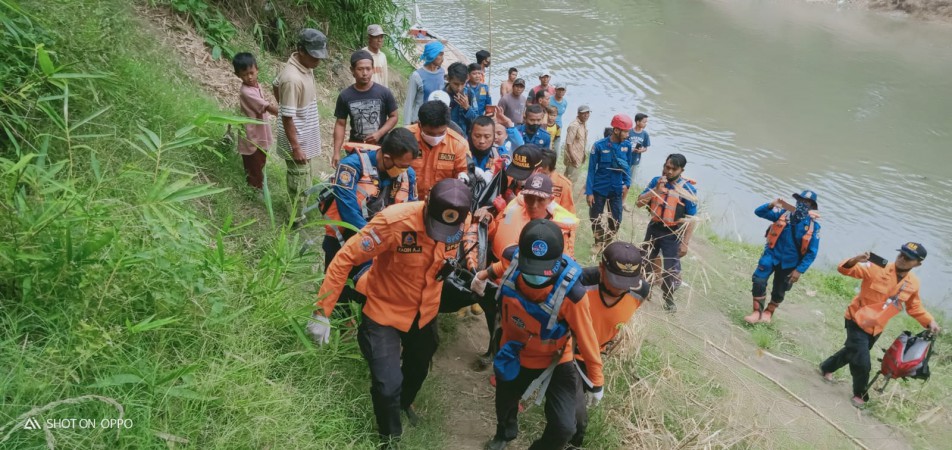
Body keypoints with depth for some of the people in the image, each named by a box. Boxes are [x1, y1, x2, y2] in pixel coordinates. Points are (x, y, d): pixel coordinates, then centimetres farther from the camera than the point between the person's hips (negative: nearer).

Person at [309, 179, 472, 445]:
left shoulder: (463, 223, -19)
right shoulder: (395, 222, -35)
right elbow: (345, 259, -28)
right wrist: (322, 312, -27)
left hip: (425, 311, 5)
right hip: (384, 311, -5)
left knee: (419, 368, 26)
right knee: (388, 384, -8)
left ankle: (404, 404, 62)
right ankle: (390, 438, 26)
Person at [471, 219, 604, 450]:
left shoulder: (572, 294, -38)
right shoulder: (512, 264, -29)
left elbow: (586, 339, -23)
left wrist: (596, 382, -10)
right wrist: (486, 273, 18)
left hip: (555, 362, -3)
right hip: (514, 355, 4)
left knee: (563, 428, -15)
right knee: (504, 403, 28)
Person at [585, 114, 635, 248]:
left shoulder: (627, 145, -5)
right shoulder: (599, 146, -16)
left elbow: (628, 166, 9)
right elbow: (591, 169, -10)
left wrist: (627, 183, -2)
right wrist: (589, 192, -11)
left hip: (617, 189, 3)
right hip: (599, 189, -3)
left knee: (616, 220, 7)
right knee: (595, 218, 11)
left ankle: (607, 244, 30)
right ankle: (599, 244, 34)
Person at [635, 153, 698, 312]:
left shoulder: (688, 189, -15)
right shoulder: (656, 181, -5)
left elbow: (690, 219, -13)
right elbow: (639, 203, -9)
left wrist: (685, 243, -15)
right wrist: (656, 190, -22)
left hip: (673, 234, -4)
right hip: (654, 228, 4)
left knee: (669, 269, 3)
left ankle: (668, 299, 27)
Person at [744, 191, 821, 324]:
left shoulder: (813, 227, -11)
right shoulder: (784, 214, -7)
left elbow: (812, 252, -9)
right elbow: (758, 212, -8)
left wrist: (799, 270, -14)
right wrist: (771, 205, -28)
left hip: (789, 264, 0)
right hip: (772, 255, 0)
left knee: (779, 291, 13)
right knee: (759, 281, -17)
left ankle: (768, 313, 37)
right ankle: (757, 312, -3)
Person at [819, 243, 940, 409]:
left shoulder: (913, 283, -4)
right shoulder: (878, 269, -21)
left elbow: (914, 307, 12)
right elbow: (845, 270, -25)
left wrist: (929, 321, -2)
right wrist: (856, 260, -45)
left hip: (876, 328, 6)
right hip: (857, 321, -6)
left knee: (852, 352, 24)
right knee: (862, 362, -9)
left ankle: (827, 367, 49)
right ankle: (860, 394, 16)